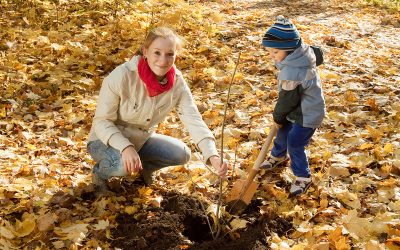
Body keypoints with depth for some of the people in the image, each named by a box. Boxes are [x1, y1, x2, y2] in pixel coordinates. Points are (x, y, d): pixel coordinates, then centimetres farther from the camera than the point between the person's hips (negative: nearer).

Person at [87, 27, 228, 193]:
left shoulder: (177, 83, -17)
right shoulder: (122, 76, -30)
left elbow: (194, 120, -23)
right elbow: (101, 121, -23)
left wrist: (213, 156, -39)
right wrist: (126, 147, -41)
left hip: (142, 139, 5)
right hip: (107, 140, -4)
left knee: (181, 154, -12)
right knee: (125, 164, -34)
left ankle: (145, 167, 17)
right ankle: (100, 171, 1)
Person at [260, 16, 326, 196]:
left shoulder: (292, 73, -37)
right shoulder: (303, 52, -11)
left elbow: (287, 100, -23)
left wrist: (278, 116, -2)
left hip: (307, 115, -10)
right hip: (297, 109, 10)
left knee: (295, 145, 2)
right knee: (283, 132, 26)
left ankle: (303, 177, 22)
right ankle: (278, 156, 53)